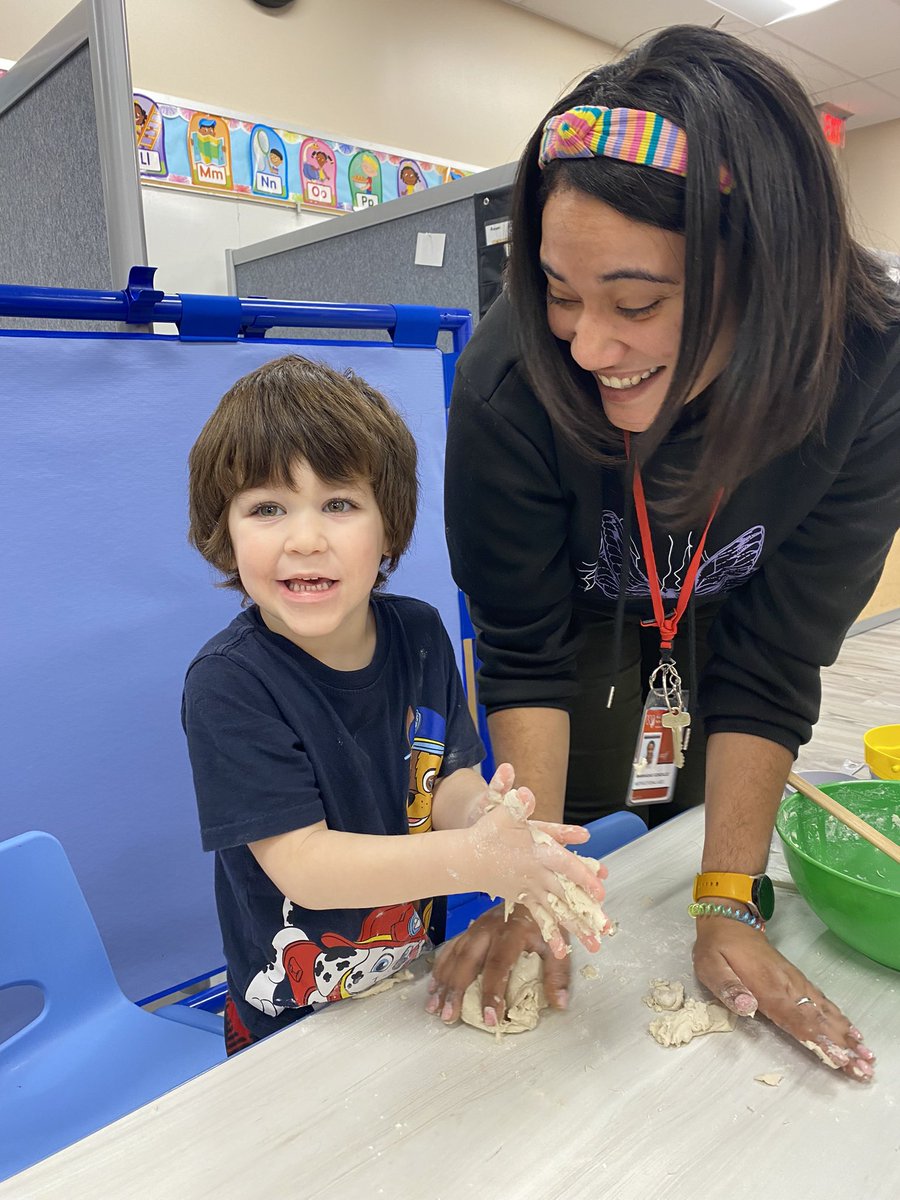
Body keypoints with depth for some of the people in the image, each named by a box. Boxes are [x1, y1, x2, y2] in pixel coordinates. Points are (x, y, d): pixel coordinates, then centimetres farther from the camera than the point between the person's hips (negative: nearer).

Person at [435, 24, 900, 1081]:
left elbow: (775, 659, -26)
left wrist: (727, 910, -24)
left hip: (731, 611, 1)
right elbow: (522, 650, -26)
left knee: (711, 831, 11)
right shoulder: (510, 377, -37)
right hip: (586, 609, 0)